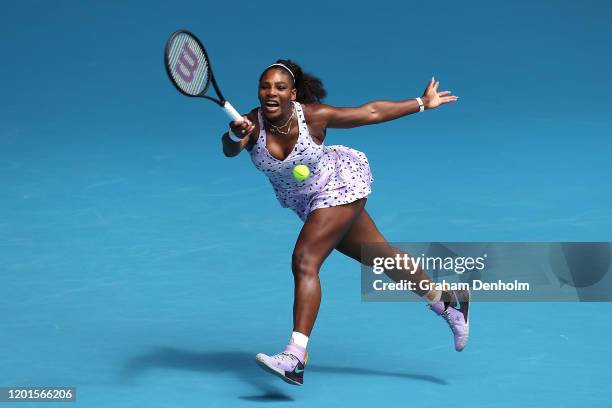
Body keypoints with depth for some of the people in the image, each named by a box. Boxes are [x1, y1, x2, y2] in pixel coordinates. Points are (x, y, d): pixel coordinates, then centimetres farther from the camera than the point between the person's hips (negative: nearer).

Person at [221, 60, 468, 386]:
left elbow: (371, 112, -13)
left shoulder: (314, 115, -26)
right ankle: (446, 302, 37)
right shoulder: (252, 124, -22)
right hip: (308, 201, 5)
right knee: (379, 255, 17)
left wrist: (423, 103, -6)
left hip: (340, 184, -5)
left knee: (304, 261, -21)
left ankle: (295, 358, -26)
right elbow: (229, 149, -44)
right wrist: (234, 137, -68)